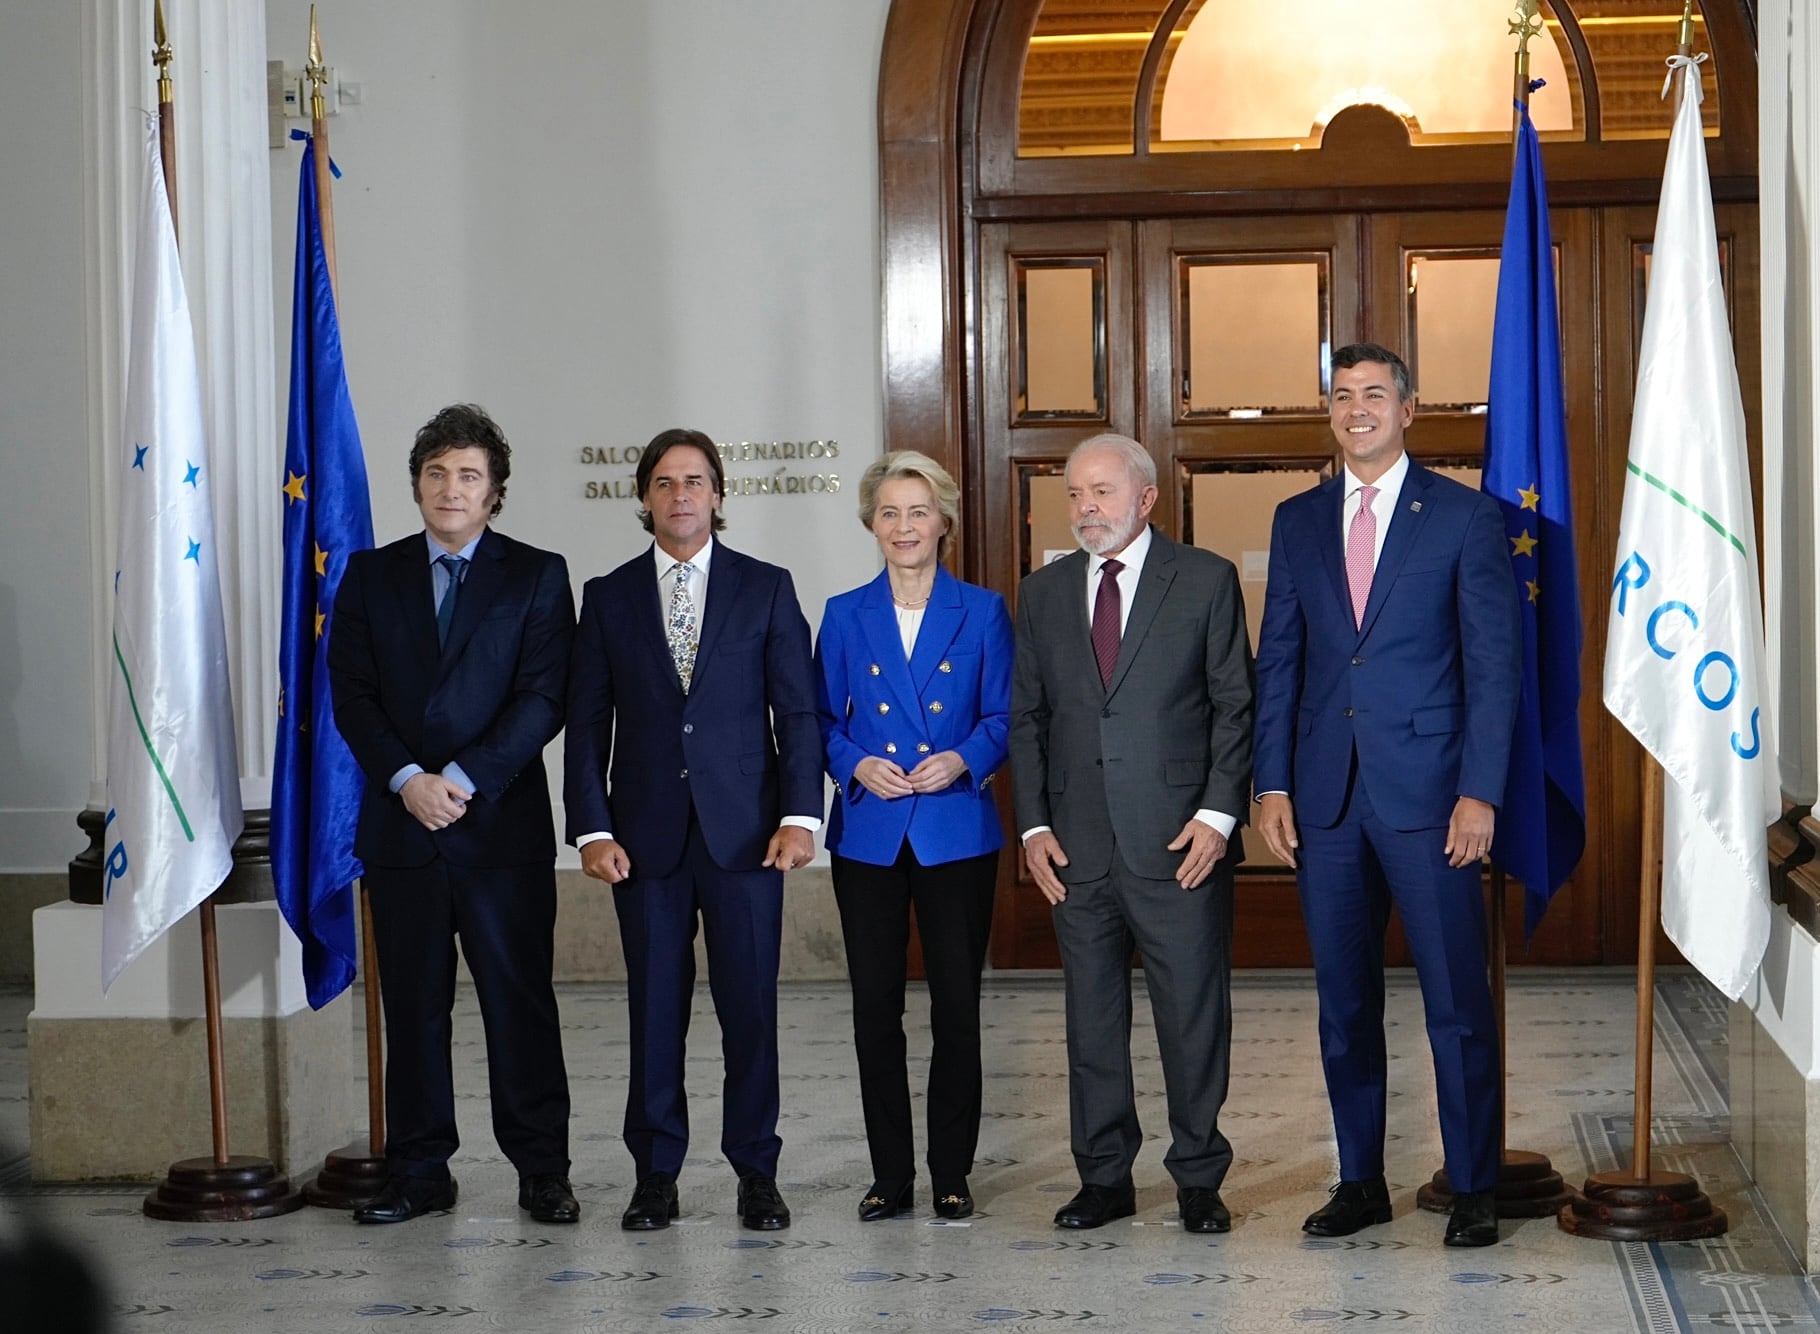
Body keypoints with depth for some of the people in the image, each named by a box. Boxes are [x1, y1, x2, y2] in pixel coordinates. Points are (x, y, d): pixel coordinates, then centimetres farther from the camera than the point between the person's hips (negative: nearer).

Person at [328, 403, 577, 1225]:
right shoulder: (371, 576, 11)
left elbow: (544, 696, -5)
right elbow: (350, 695, 4)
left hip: (503, 823, -2)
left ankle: (542, 1170, 8)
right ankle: (418, 1172, 14)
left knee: (520, 997, 0)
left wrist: (465, 779, -14)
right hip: (401, 822, 2)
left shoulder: (536, 577, 3)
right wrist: (407, 779, -11)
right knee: (411, 1003, 6)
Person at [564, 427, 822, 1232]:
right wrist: (591, 828, -4)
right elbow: (587, 723, 6)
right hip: (645, 834, 1)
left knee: (750, 1005, 1)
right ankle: (656, 1174, 14)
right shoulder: (608, 597, 8)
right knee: (654, 1008, 5)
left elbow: (797, 709, 2)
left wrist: (800, 815, -8)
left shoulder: (766, 589, 6)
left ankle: (756, 1172, 11)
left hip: (743, 830, -1)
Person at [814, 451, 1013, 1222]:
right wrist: (856, 766, -11)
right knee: (875, 1008, 3)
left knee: (957, 1006, 1)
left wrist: (963, 760, -15)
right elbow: (822, 721, 7)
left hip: (957, 833, -1)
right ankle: (890, 1175, 12)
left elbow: (1003, 717, 3)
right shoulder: (845, 616, 7)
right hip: (869, 836, 1)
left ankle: (951, 1174, 12)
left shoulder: (981, 611, 4)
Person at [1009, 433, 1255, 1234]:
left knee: (1194, 1012, 2)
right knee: (1091, 1016, 8)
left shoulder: (1205, 581, 1)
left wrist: (1218, 813, -10)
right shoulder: (1044, 593, 12)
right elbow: (1027, 717, 12)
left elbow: (1235, 706, -1)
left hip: (1181, 840, -3)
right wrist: (1035, 824, 2)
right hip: (1078, 845, 3)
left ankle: (1198, 1179, 13)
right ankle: (1104, 1176, 18)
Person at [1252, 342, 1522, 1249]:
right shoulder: (1298, 521, 12)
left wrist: (1480, 793, -10)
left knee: (1457, 1002, -1)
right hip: (1325, 795, 4)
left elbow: (1494, 664, -3)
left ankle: (1474, 1188, 9)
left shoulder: (1465, 518, 0)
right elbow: (1277, 661, 11)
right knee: (1343, 1003, 9)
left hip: (1427, 792, -4)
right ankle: (1360, 1181, 19)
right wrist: (1272, 785, 3)